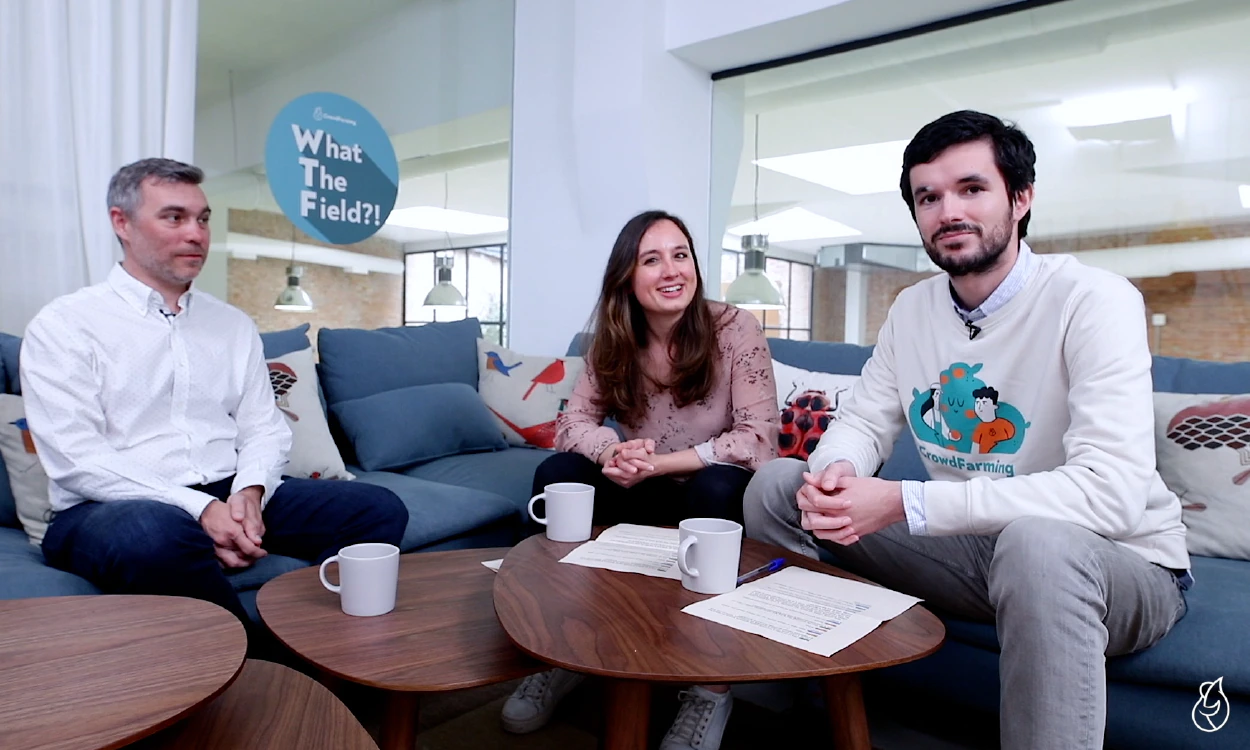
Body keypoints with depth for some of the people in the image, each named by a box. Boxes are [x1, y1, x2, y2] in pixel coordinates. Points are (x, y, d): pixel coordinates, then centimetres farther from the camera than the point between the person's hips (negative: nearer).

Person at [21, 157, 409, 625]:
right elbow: (75, 457, -10)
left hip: (232, 498, 4)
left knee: (379, 509, -15)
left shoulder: (234, 324, 16)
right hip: (111, 506, -4)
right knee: (152, 533, -40)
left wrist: (249, 491, -10)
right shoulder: (64, 325, 1)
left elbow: (265, 428, 12)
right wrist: (199, 509, -21)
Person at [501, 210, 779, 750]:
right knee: (557, 474, -18)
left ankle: (712, 684, -20)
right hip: (652, 495, 4)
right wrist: (616, 453, -31)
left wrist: (657, 464, -29)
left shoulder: (734, 329, -15)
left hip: (722, 495, -3)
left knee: (715, 488, -36)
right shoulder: (613, 343, -4)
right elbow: (573, 422, -7)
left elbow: (758, 440, -21)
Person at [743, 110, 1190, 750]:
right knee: (775, 485, -5)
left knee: (1036, 541, -42)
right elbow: (864, 421, 5)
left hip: (1122, 563, -5)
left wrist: (905, 503, -35)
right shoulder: (912, 309, 2)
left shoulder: (1094, 301, -20)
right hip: (971, 547, 6)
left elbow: (1113, 492, -31)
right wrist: (833, 472, -21)